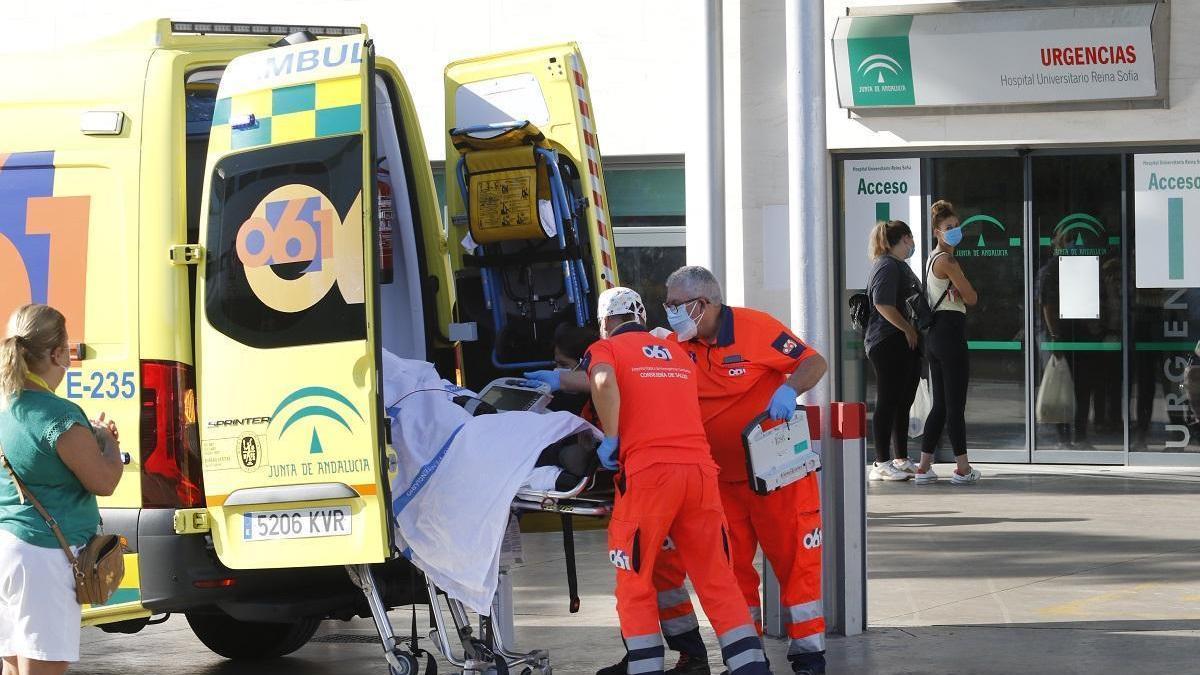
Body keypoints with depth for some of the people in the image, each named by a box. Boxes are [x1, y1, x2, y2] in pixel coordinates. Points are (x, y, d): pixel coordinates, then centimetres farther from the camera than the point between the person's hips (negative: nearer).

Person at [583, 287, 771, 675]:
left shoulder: (605, 349, 8)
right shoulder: (678, 353, 25)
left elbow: (604, 383, -13)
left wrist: (610, 439, -4)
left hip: (647, 472, -4)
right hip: (701, 468, 5)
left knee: (635, 582, 7)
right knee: (718, 580, 7)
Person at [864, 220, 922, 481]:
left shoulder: (900, 265, 20)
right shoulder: (887, 266, -12)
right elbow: (883, 305, -22)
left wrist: (915, 333, 18)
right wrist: (908, 329, -19)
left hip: (906, 344, 10)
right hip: (889, 344, -10)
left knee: (903, 402, 13)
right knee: (888, 403, -7)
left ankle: (901, 460, 19)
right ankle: (881, 463, -6)